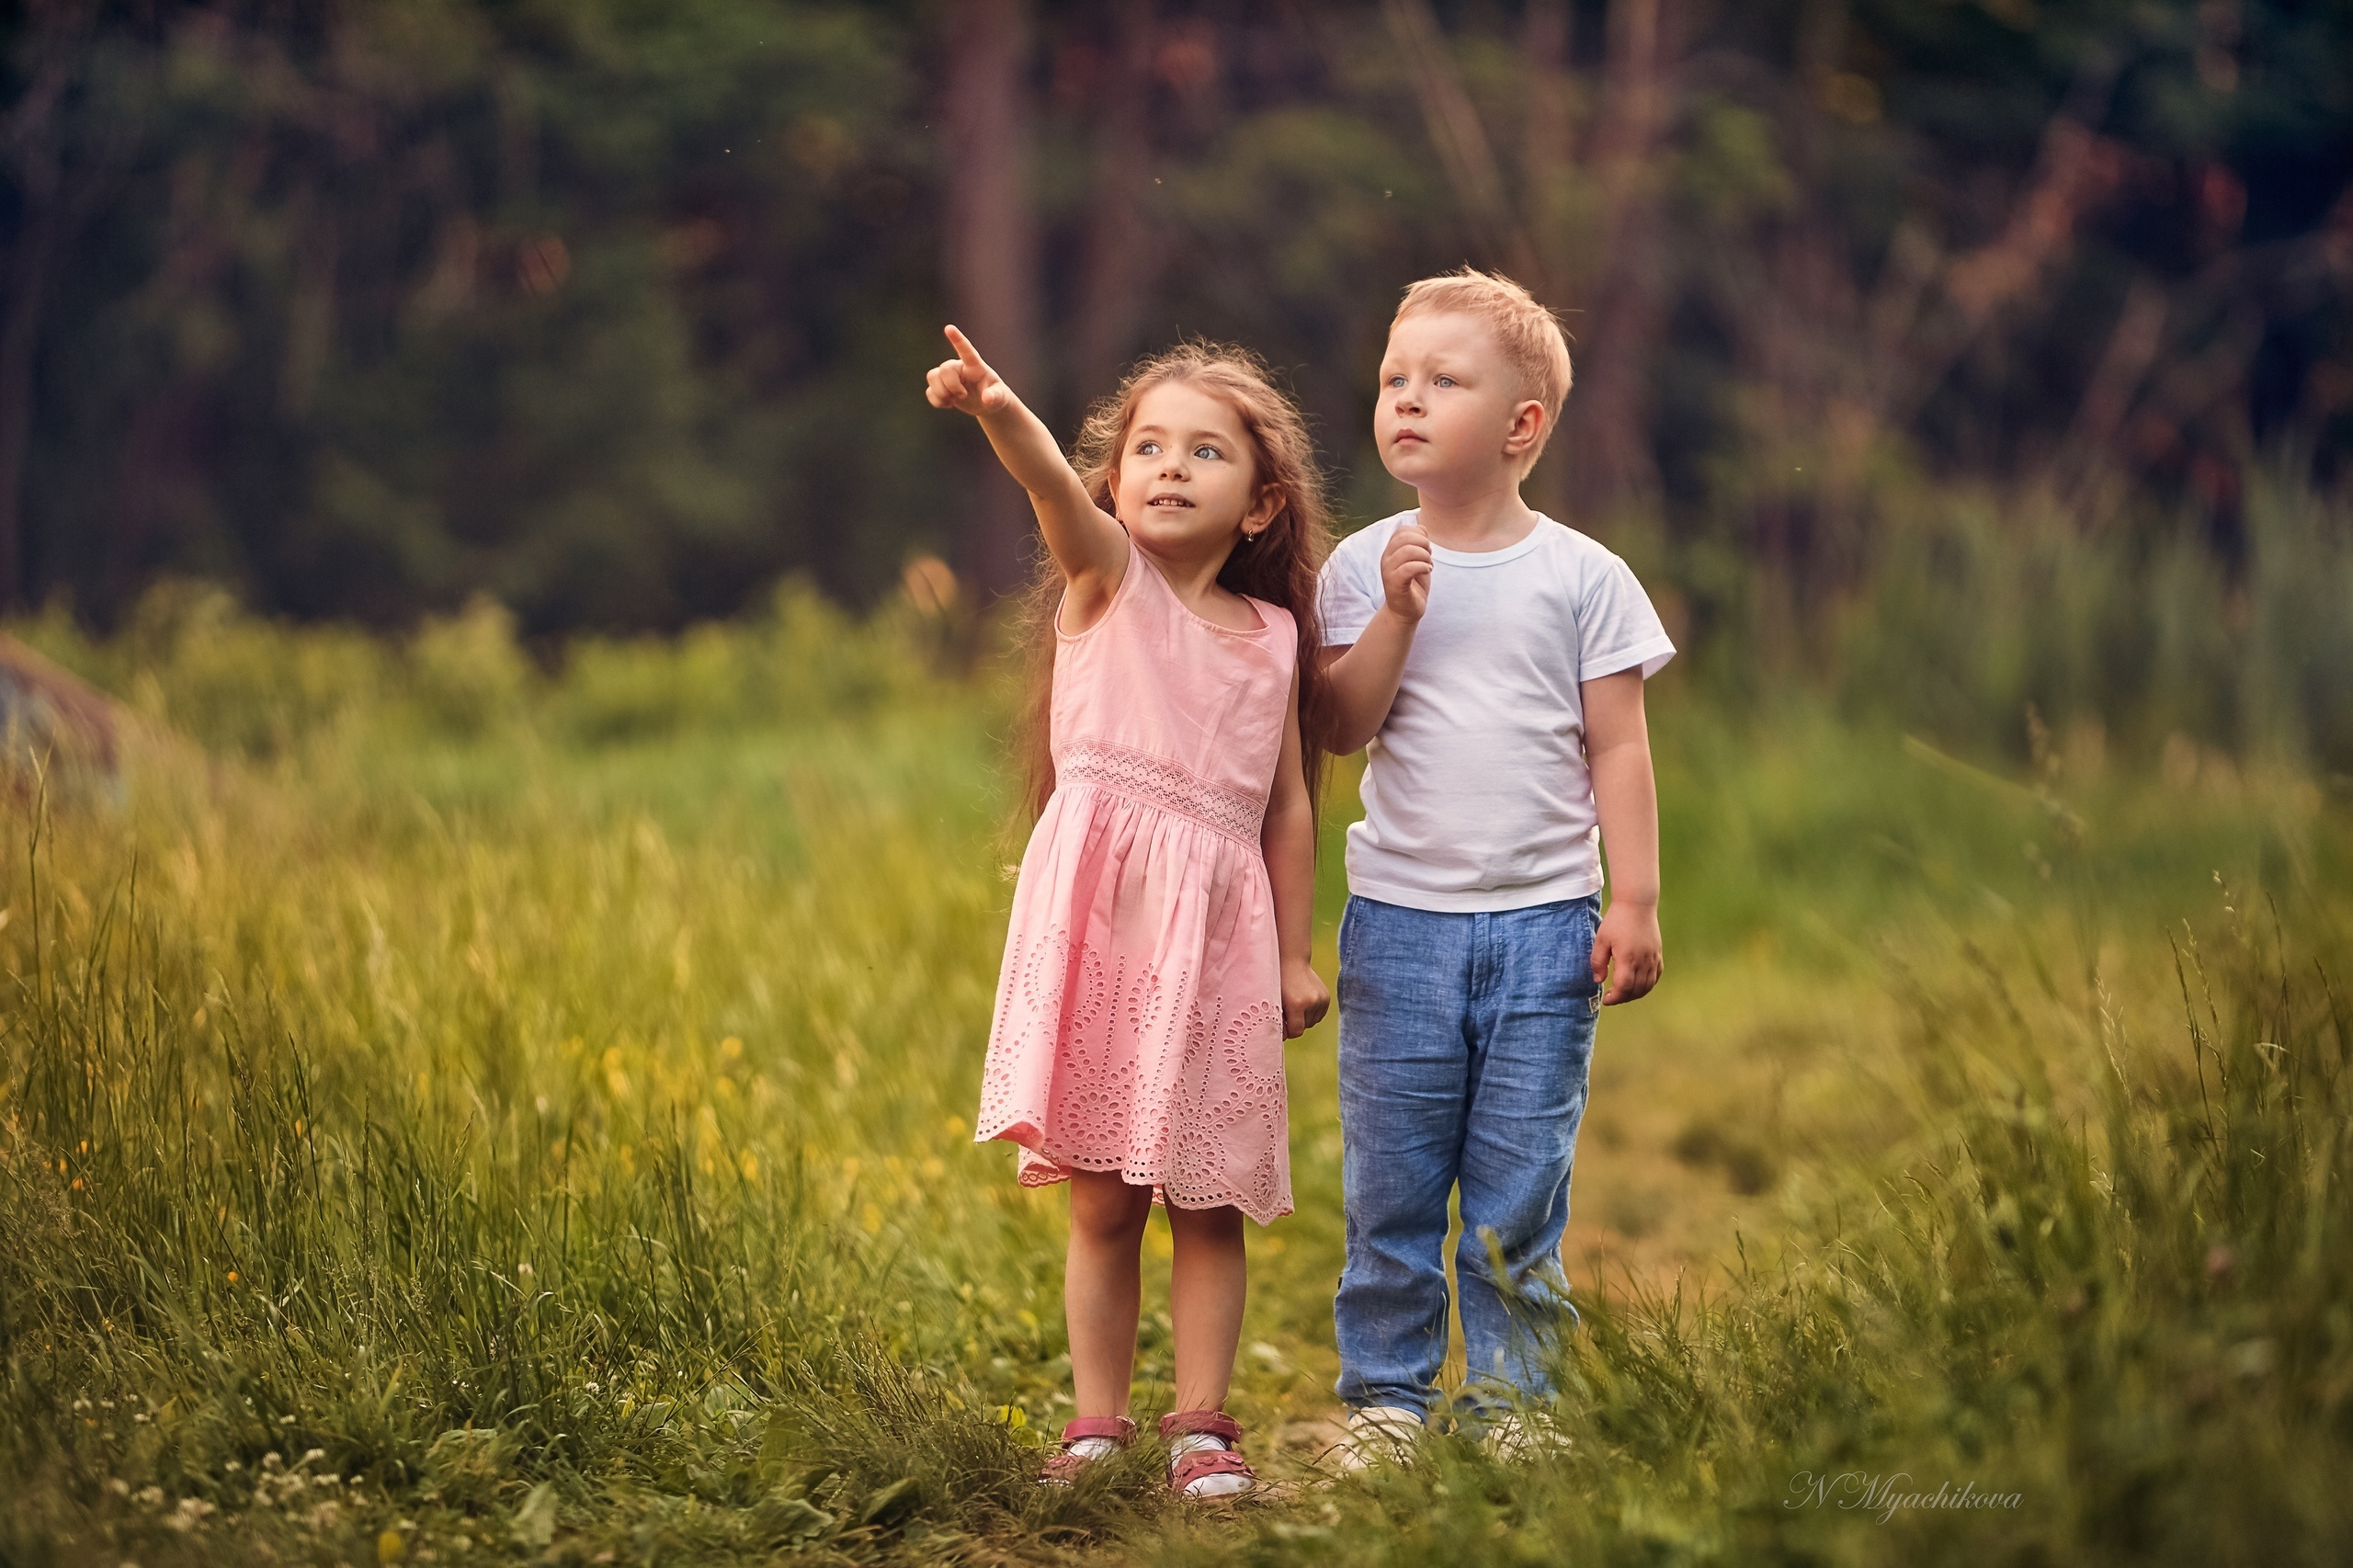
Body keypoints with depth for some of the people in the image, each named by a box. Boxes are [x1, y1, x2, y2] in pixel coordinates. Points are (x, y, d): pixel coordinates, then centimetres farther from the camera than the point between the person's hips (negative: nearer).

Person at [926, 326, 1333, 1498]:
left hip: (1217, 927, 2)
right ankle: (1098, 1423, 11)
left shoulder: (1272, 634, 11)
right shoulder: (1107, 578, 2)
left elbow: (1288, 806, 15)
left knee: (1208, 1205, 4)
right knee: (1102, 1202, 2)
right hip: (1100, 915, -2)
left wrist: (1297, 955, 12)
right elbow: (1058, 491, -20)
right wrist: (1000, 416, -41)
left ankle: (1201, 1426, 12)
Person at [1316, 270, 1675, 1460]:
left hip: (1544, 922, -1)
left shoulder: (1581, 578, 0)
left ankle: (1509, 1394, 12)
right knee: (1389, 1175, 4)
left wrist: (1635, 900, -3)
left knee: (1521, 1180, 3)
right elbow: (1342, 727, -4)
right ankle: (1385, 1390, 14)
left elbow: (1617, 748, 1)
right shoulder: (1364, 568, 4)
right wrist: (1397, 615, -16)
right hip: (1400, 917, 1)